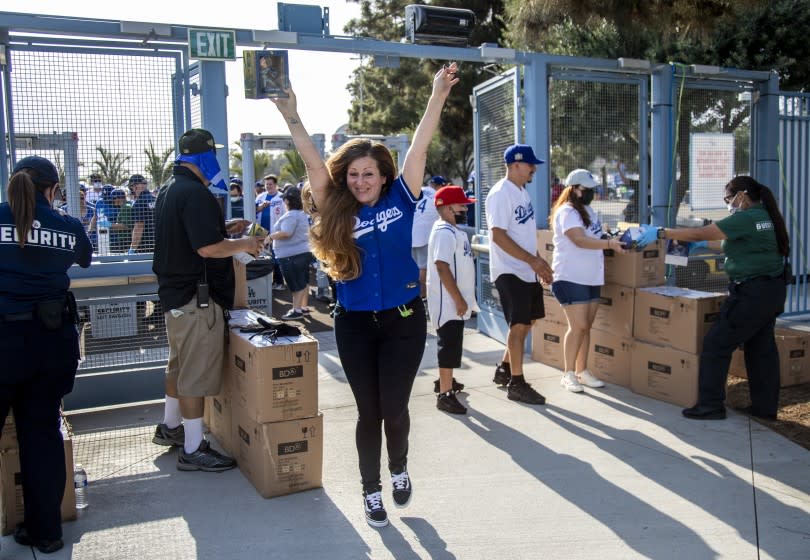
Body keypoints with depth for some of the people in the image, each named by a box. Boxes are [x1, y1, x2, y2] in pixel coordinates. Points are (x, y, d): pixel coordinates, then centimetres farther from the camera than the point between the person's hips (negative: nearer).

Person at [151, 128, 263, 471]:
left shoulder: (169, 190, 14)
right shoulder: (195, 193, -19)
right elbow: (208, 247, -27)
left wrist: (225, 229, 16)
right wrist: (243, 244, -12)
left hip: (174, 292, 11)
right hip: (196, 296, -11)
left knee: (180, 363, 24)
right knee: (197, 373, -2)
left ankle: (170, 427, 39)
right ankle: (192, 450, 7)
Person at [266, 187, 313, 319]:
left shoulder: (290, 215, -18)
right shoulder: (303, 214, 15)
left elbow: (286, 233, -27)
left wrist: (270, 236, -17)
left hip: (292, 255, -10)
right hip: (304, 252, 10)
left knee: (296, 284, -6)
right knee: (303, 282, 14)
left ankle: (296, 310, -3)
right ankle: (303, 307, 21)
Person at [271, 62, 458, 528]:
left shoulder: (400, 200, -4)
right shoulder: (337, 210, -2)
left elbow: (420, 148, -11)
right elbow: (314, 164, -11)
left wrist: (438, 96, -18)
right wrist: (293, 119, -23)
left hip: (403, 320, -1)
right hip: (355, 324, 1)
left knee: (394, 407, 5)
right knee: (369, 411, 11)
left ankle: (400, 469, 36)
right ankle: (372, 491, 29)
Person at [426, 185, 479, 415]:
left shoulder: (454, 230, 13)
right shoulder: (444, 233, -19)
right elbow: (442, 268, -27)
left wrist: (462, 299, 21)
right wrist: (459, 299, -25)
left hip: (454, 302, 10)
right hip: (448, 302, -10)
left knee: (452, 344, 21)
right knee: (449, 345, -6)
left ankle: (445, 381, 36)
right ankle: (444, 394, -1)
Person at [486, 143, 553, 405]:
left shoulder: (523, 192, 13)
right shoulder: (500, 194, -16)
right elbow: (498, 235, -23)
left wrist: (539, 260, 14)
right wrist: (532, 260, -22)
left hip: (527, 270, 9)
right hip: (509, 271, -9)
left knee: (527, 322, 15)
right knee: (519, 325, -5)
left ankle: (504, 369, 29)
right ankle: (516, 383, 5)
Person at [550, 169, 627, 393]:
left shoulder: (588, 210, 17)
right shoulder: (566, 212, -12)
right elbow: (580, 240, -24)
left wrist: (614, 240, 8)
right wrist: (609, 244, -32)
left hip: (592, 278, 9)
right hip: (571, 278, -8)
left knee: (586, 326, 10)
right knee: (578, 326, -8)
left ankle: (582, 371, 19)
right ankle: (568, 375, 2)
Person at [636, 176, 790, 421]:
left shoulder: (746, 219, -17)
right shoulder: (767, 217, 12)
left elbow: (699, 234, -20)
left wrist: (660, 233, -15)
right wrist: (705, 243, 25)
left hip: (752, 292, -10)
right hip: (772, 290, 10)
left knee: (717, 343, -4)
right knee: (761, 346, 16)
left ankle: (710, 405, 0)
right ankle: (765, 406, 23)